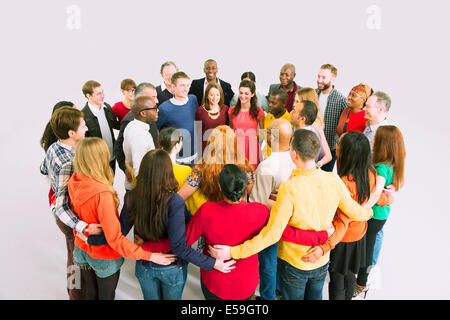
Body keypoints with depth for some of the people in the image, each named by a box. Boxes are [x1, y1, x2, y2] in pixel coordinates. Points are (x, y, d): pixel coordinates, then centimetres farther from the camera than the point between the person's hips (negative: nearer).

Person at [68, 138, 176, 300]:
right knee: (106, 296, 19)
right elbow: (114, 238, -33)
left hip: (82, 250, 6)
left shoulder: (73, 182, -14)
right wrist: (149, 256, -30)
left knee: (90, 293, 28)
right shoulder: (102, 194, -36)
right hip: (103, 257, -6)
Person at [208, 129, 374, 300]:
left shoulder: (289, 188, -31)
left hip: (294, 263, -4)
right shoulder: (334, 180, -16)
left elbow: (272, 234, -30)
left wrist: (233, 252, -26)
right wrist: (368, 212, 23)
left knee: (293, 297, 21)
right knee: (315, 297, 28)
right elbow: (354, 212, -1)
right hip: (322, 261, 5)